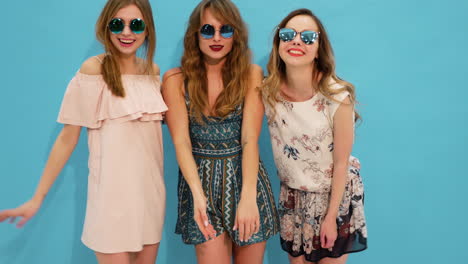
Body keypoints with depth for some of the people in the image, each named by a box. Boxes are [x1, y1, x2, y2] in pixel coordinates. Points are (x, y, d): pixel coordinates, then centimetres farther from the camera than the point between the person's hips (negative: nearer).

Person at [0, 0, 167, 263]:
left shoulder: (153, 71, 5)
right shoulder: (93, 70, -10)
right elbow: (68, 137, -8)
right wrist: (38, 197, -7)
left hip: (151, 189, 5)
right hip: (112, 191, -5)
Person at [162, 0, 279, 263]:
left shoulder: (251, 74, -6)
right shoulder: (175, 80, -5)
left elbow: (250, 138, -13)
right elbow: (181, 141, -10)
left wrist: (248, 196, -25)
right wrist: (198, 194, -24)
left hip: (245, 177, 1)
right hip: (202, 180, 0)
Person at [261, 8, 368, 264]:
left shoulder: (337, 97, -24)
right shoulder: (268, 91, -14)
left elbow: (341, 163, -15)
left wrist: (331, 216, -11)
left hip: (335, 194, -3)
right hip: (293, 194, 3)